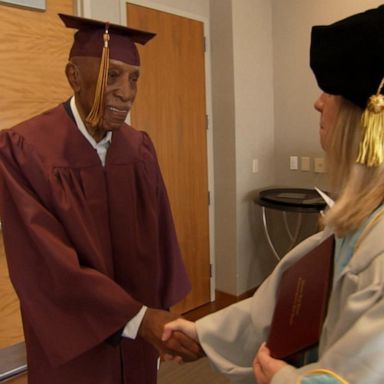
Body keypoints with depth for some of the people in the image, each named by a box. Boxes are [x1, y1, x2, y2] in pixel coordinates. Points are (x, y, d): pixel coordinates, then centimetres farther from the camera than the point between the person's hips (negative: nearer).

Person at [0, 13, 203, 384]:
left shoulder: (139, 147, -3)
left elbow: (158, 238, 3)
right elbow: (48, 264, -23)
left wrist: (161, 312, 5)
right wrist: (139, 317, -27)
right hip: (73, 343, -4)